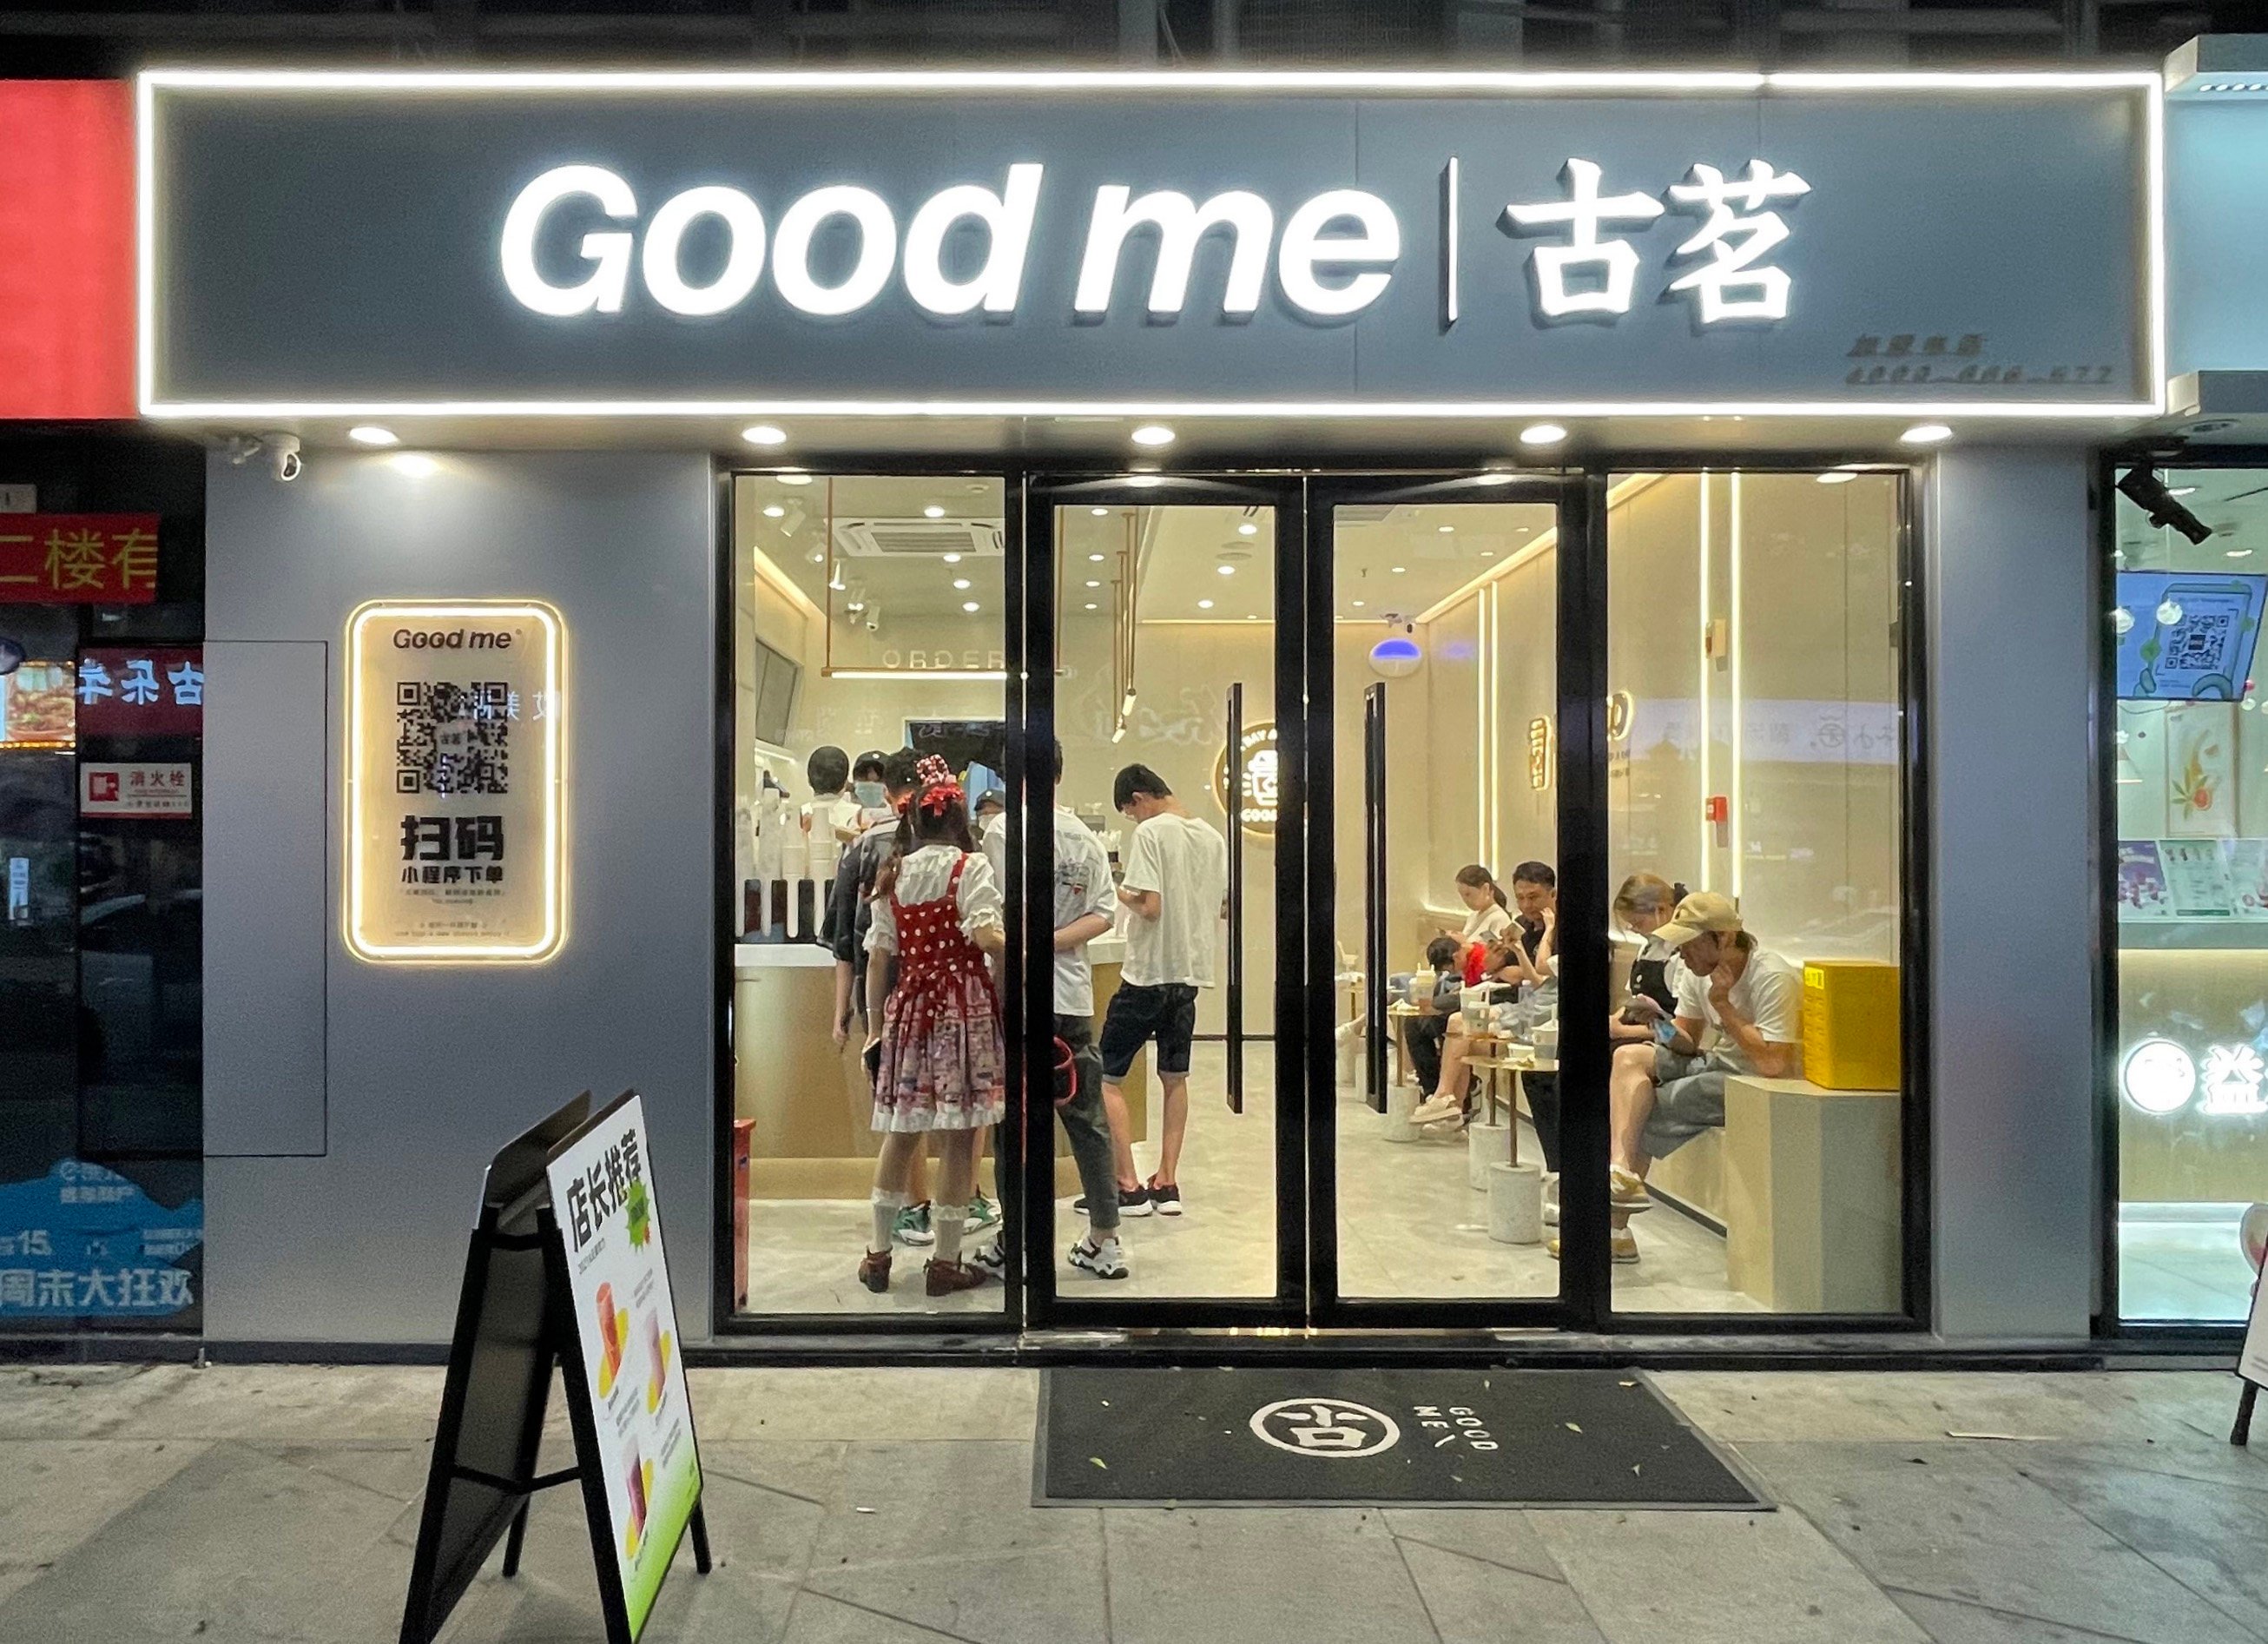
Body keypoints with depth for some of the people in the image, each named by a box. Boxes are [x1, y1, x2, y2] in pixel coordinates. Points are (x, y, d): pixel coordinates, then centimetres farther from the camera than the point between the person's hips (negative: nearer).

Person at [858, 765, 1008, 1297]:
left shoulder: (892, 874, 10)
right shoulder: (970, 866, -4)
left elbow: (879, 958, 9)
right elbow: (985, 935, -20)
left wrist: (876, 1026, 14)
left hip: (908, 1005, 5)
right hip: (964, 1007, -5)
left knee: (900, 1133, 16)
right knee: (959, 1137, 3)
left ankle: (878, 1254, 23)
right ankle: (945, 1262, 9)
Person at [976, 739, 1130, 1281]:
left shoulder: (1002, 834, -8)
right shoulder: (1086, 836, 6)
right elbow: (1103, 914, 1)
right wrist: (1054, 942, -4)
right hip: (1074, 996, 5)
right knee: (1087, 1119, 12)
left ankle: (1015, 1245, 12)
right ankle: (1105, 1241, 18)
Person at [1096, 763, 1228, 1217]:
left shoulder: (1152, 833, -13)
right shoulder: (1213, 837, 8)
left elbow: (1150, 906, -21)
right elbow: (1226, 908, 15)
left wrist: (1121, 894, -4)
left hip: (1147, 973, -7)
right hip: (1191, 973, 7)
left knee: (1107, 1077, 3)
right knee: (1174, 1077, 16)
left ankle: (1129, 1187, 1)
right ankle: (1167, 1183, 17)